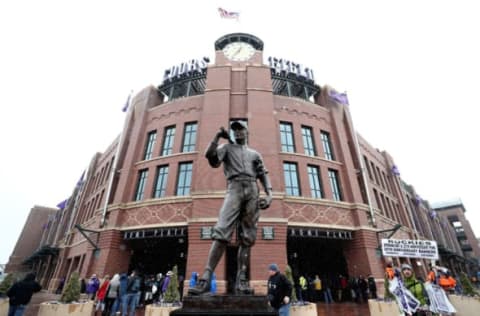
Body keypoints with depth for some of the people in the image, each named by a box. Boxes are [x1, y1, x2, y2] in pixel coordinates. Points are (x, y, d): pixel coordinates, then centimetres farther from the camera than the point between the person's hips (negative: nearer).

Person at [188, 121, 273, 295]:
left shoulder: (254, 154, 27)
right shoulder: (228, 147, 23)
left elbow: (263, 175, 16)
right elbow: (210, 156, 3)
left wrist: (269, 194, 0)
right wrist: (218, 135, 3)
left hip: (252, 191, 2)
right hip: (234, 188, -2)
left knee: (247, 237, -4)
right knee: (222, 232, -17)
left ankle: (241, 281, -1)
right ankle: (206, 278, -18)